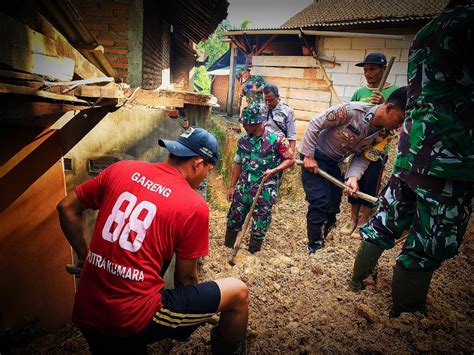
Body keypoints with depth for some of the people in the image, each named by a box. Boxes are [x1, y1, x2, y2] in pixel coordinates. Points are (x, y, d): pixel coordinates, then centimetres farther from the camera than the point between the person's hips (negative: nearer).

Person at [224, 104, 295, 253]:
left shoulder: (276, 138, -11)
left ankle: (252, 254, 24)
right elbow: (238, 164, 10)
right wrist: (232, 187, 10)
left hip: (265, 189, -4)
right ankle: (227, 248, 33)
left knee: (259, 225, 6)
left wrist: (274, 170, -20)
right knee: (234, 218, 14)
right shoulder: (243, 140, 3)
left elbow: (290, 160, -5)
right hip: (243, 187, 5)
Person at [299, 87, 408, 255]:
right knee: (321, 203, -13)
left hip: (334, 162, 7)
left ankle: (321, 241, 28)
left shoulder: (383, 134, -7)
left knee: (333, 206, 8)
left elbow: (362, 157, -3)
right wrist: (308, 156, -19)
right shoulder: (352, 110, -27)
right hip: (314, 155, -6)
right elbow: (315, 124, -20)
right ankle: (314, 249, 2)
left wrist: (353, 176, -24)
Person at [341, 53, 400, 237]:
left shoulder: (394, 91, -4)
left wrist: (383, 105, -26)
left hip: (379, 148, -3)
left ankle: (363, 223, 16)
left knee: (370, 185, 2)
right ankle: (353, 219, 25)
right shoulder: (359, 92, 7)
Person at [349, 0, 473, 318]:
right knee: (428, 245, 5)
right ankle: (404, 312, 21)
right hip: (448, 158, -8)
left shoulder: (424, 33, 17)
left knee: (385, 222, 18)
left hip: (410, 152, 8)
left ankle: (358, 279, 35)